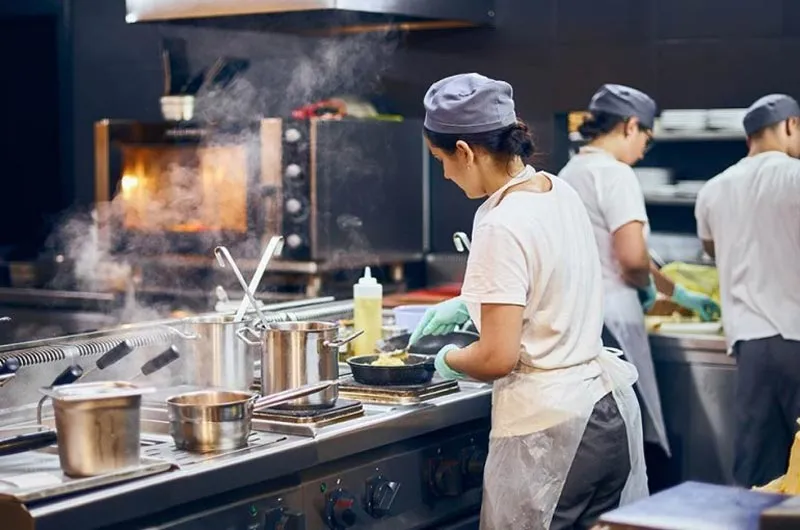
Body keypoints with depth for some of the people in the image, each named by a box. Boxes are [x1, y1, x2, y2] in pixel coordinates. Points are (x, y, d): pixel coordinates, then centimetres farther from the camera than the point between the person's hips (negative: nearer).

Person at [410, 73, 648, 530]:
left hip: (549, 425, -8)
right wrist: (470, 304, 23)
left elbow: (497, 359, -20)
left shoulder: (502, 226, -20)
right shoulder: (560, 192, 5)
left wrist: (448, 359, 0)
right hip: (611, 406, 8)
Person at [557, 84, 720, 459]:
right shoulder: (615, 174, -12)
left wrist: (680, 295, 31)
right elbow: (632, 257, -23)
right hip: (609, 321, -9)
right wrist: (647, 286, 1)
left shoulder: (570, 173, 17)